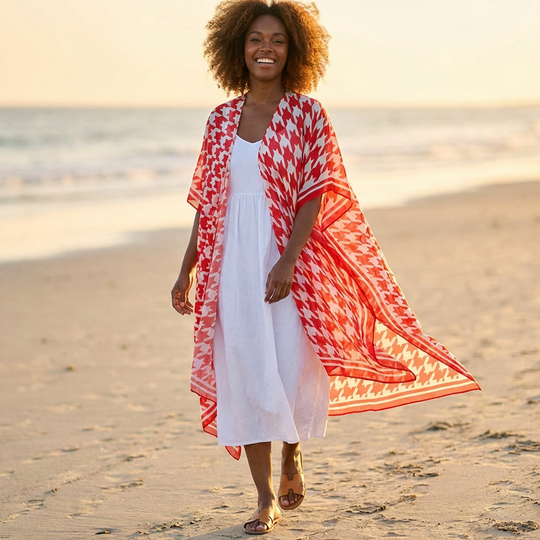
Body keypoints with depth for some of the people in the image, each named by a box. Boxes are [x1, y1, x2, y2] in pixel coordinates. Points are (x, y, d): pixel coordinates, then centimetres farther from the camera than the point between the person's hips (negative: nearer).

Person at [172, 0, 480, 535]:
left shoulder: (307, 114, 0)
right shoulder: (222, 121, 9)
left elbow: (316, 196, -7)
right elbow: (206, 203, 13)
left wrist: (288, 260, -19)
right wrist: (186, 270, 9)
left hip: (291, 262, -2)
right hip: (234, 264, 2)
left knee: (293, 368, 0)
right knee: (245, 373, 0)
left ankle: (292, 460, 32)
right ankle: (266, 498, 10)